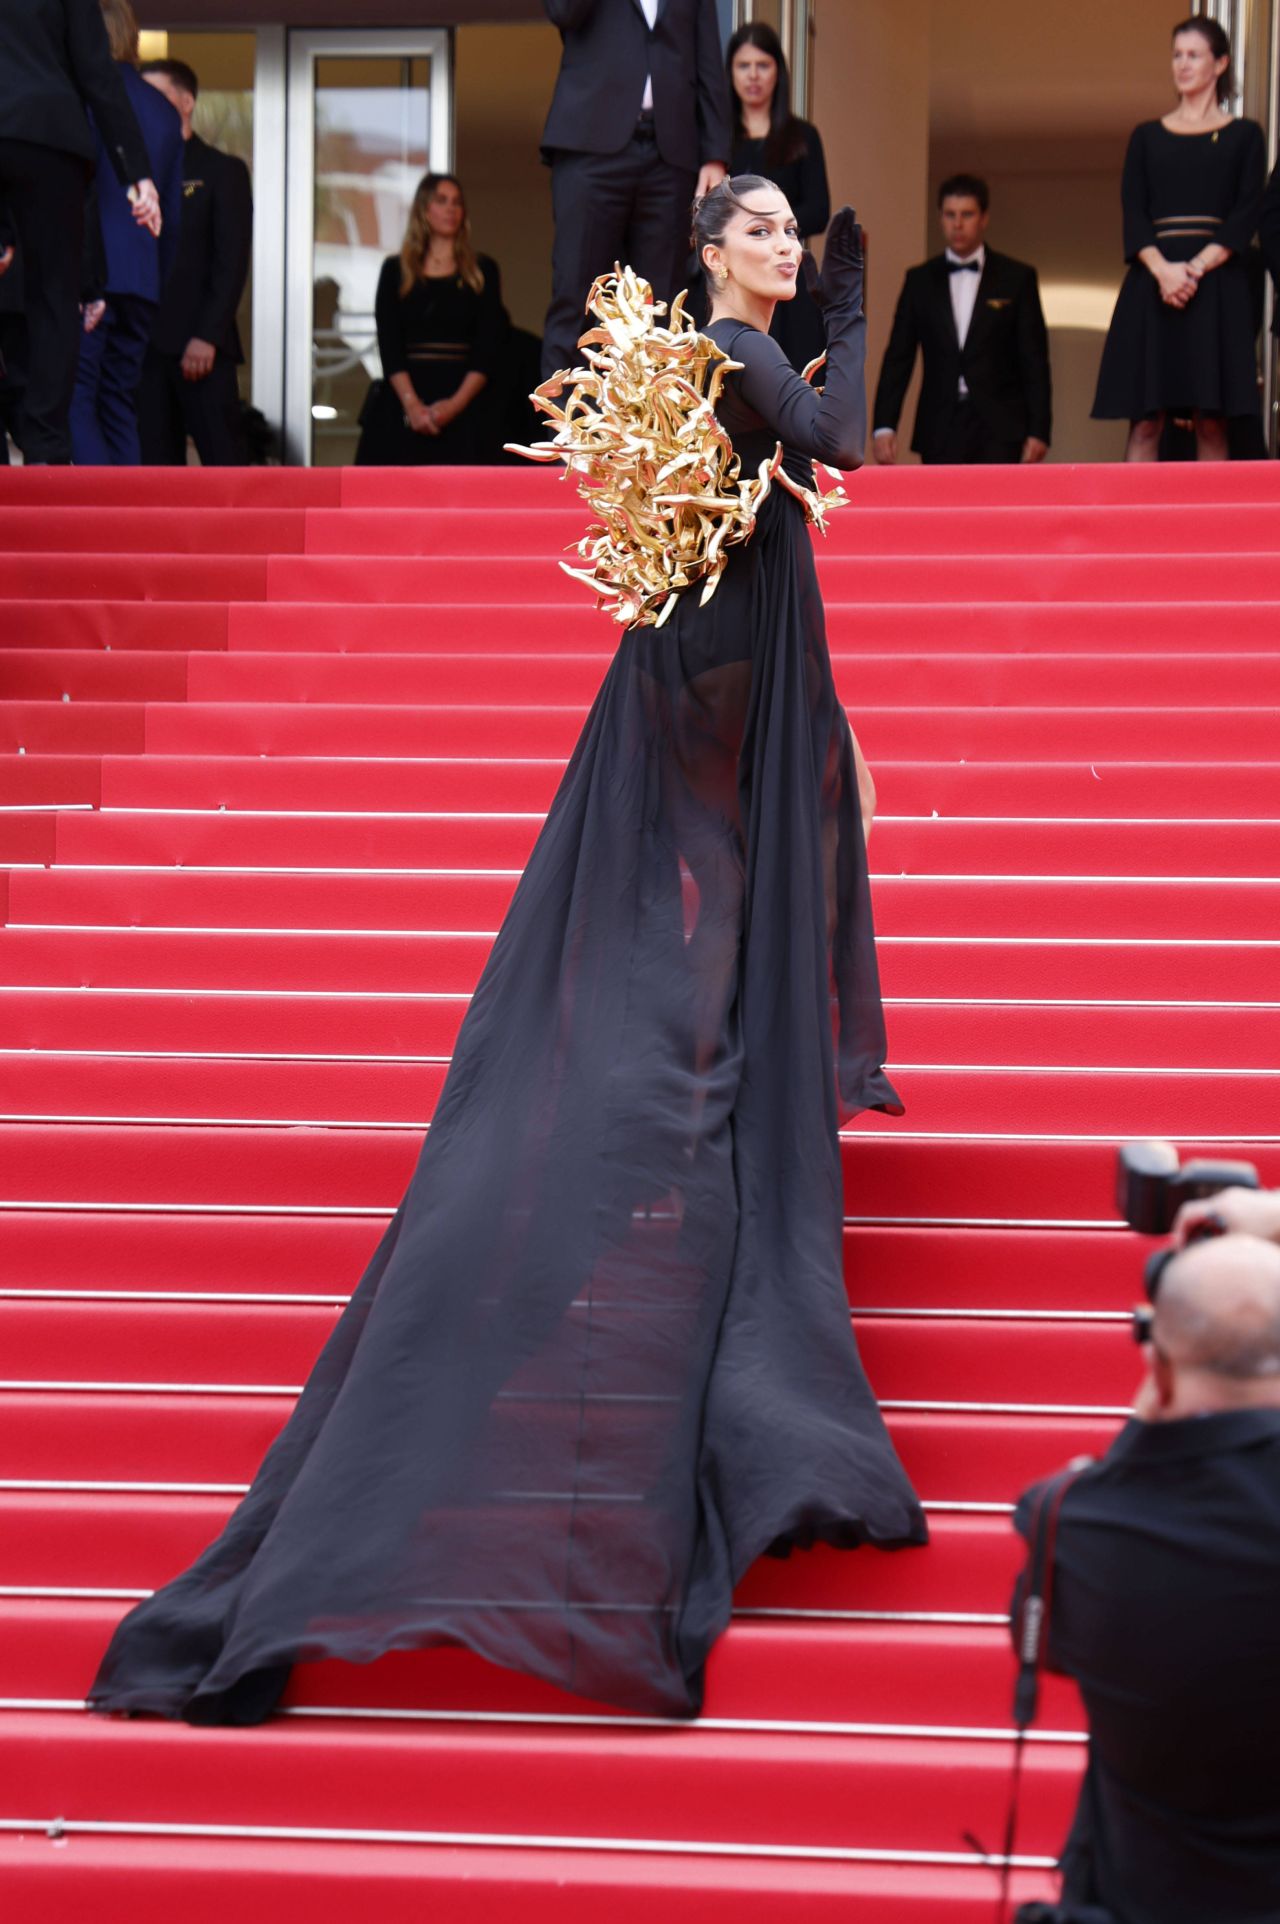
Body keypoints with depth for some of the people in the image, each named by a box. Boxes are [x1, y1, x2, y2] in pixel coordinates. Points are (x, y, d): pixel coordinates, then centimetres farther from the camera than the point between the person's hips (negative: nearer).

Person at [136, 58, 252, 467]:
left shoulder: (222, 171, 6)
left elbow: (232, 262, -3)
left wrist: (207, 337, -13)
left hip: (202, 345, -4)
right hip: (145, 342, 4)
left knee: (223, 459, -8)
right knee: (157, 460, 1)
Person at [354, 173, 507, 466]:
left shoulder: (483, 271, 11)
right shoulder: (396, 270, 12)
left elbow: (488, 351, 3)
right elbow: (389, 345, 3)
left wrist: (455, 404, -12)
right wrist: (411, 404, -13)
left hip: (463, 408, 0)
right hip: (402, 407, 0)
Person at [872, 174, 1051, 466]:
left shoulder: (1017, 278, 6)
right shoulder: (920, 280, 12)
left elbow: (1034, 361, 4)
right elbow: (898, 358, 8)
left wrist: (1038, 430, -4)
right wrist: (883, 426, -2)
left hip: (998, 430, -2)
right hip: (939, 429, 2)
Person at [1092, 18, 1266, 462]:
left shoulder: (1244, 136, 11)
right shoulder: (1147, 137, 16)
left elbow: (1245, 216, 0)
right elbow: (1133, 215, 6)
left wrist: (1196, 268, -14)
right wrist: (1162, 269, -13)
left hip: (1217, 284, -2)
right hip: (1152, 284, 2)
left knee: (1211, 423, -6)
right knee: (1144, 421, -6)